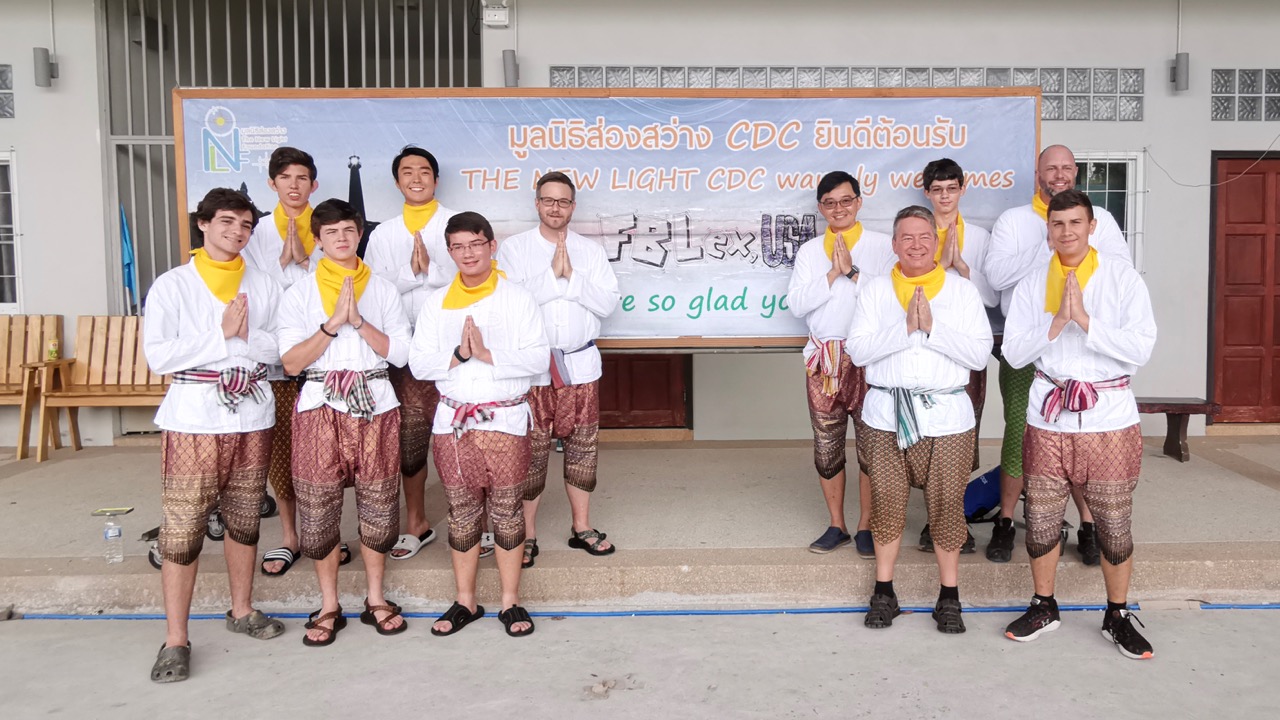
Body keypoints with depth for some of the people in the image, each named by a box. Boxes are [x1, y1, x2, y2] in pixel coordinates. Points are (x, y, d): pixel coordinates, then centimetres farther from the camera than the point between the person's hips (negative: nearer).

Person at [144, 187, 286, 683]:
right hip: (193, 418, -3)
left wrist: (245, 335, -13)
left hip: (252, 415, 4)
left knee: (244, 517, 13)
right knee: (183, 526, -4)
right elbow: (159, 356, -9)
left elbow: (281, 348, 4)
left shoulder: (263, 287, 10)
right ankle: (175, 640, 4)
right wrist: (221, 336, -11)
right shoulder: (172, 286, 0)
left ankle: (242, 610, 30)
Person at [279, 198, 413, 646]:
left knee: (377, 503, 5)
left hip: (375, 405, 1)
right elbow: (290, 362, -6)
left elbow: (401, 354, 0)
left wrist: (359, 321, -12)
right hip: (321, 407, -1)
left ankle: (375, 599, 21)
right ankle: (329, 606, 17)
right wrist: (333, 322, -15)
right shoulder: (300, 294, 5)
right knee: (319, 507, 2)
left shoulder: (383, 290, 8)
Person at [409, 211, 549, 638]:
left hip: (505, 420, -2)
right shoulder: (436, 303, 7)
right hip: (453, 422, 2)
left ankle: (511, 602, 18)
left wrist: (488, 354, -19)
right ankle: (465, 602, 23)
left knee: (507, 511, 5)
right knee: (461, 513, 10)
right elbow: (417, 363, 1)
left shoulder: (518, 298, 0)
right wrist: (457, 355, -15)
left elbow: (538, 358, -9)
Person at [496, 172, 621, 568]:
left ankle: (582, 527, 25)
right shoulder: (513, 248, -1)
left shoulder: (591, 251, 8)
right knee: (531, 450, 3)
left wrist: (571, 276, -15)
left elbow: (609, 303, -3)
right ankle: (527, 534, 17)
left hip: (580, 364, 3)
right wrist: (552, 274, -18)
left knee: (582, 446, 10)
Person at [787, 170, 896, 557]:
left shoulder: (882, 246, 2)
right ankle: (837, 526, 21)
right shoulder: (810, 251, 10)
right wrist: (833, 273, -9)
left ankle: (865, 526, 17)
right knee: (826, 446, 7)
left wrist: (852, 272, -13)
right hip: (823, 359, 3)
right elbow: (796, 303, -1)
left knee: (871, 443, 3)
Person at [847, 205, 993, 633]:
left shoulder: (962, 290, 5)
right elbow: (858, 350, -5)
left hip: (946, 414, 0)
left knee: (946, 504, 4)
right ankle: (883, 593, 21)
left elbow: (980, 354, -4)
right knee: (886, 502, 6)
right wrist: (905, 327, -16)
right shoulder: (875, 289, 5)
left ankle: (949, 597, 19)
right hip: (886, 414, 1)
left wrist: (932, 328, -14)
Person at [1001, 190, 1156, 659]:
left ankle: (1117, 617, 26)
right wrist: (1056, 323, -15)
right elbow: (1014, 353, -2)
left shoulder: (1122, 279, -2)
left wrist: (1086, 321, -19)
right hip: (1048, 418, 2)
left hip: (1109, 418, -2)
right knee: (1040, 521, 9)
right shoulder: (1032, 285, 4)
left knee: (1115, 524, 6)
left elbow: (1141, 348, -11)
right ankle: (1043, 607, 29)